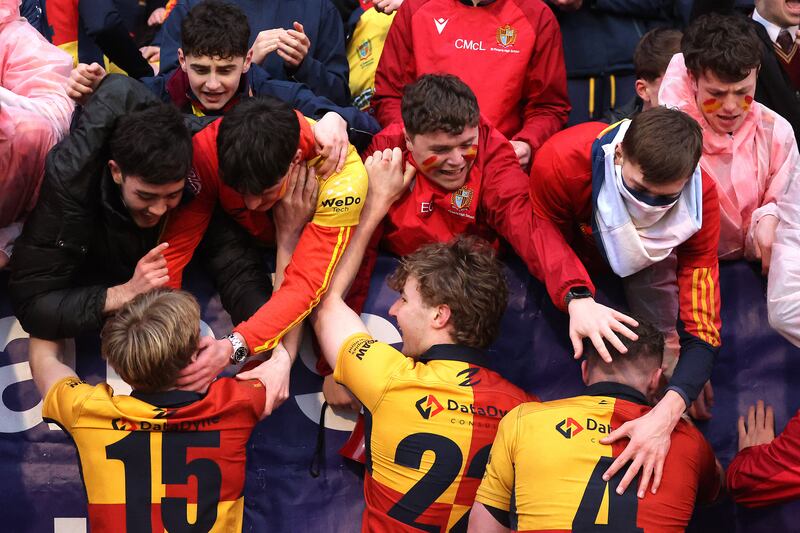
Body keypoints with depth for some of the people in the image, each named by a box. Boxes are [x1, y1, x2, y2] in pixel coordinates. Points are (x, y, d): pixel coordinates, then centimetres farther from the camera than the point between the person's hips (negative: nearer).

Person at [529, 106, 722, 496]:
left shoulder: (699, 197, -38)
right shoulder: (560, 161, -44)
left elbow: (702, 326, -41)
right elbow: (546, 234, -26)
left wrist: (667, 415, -58)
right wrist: (577, 299, -50)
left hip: (645, 262, 1)